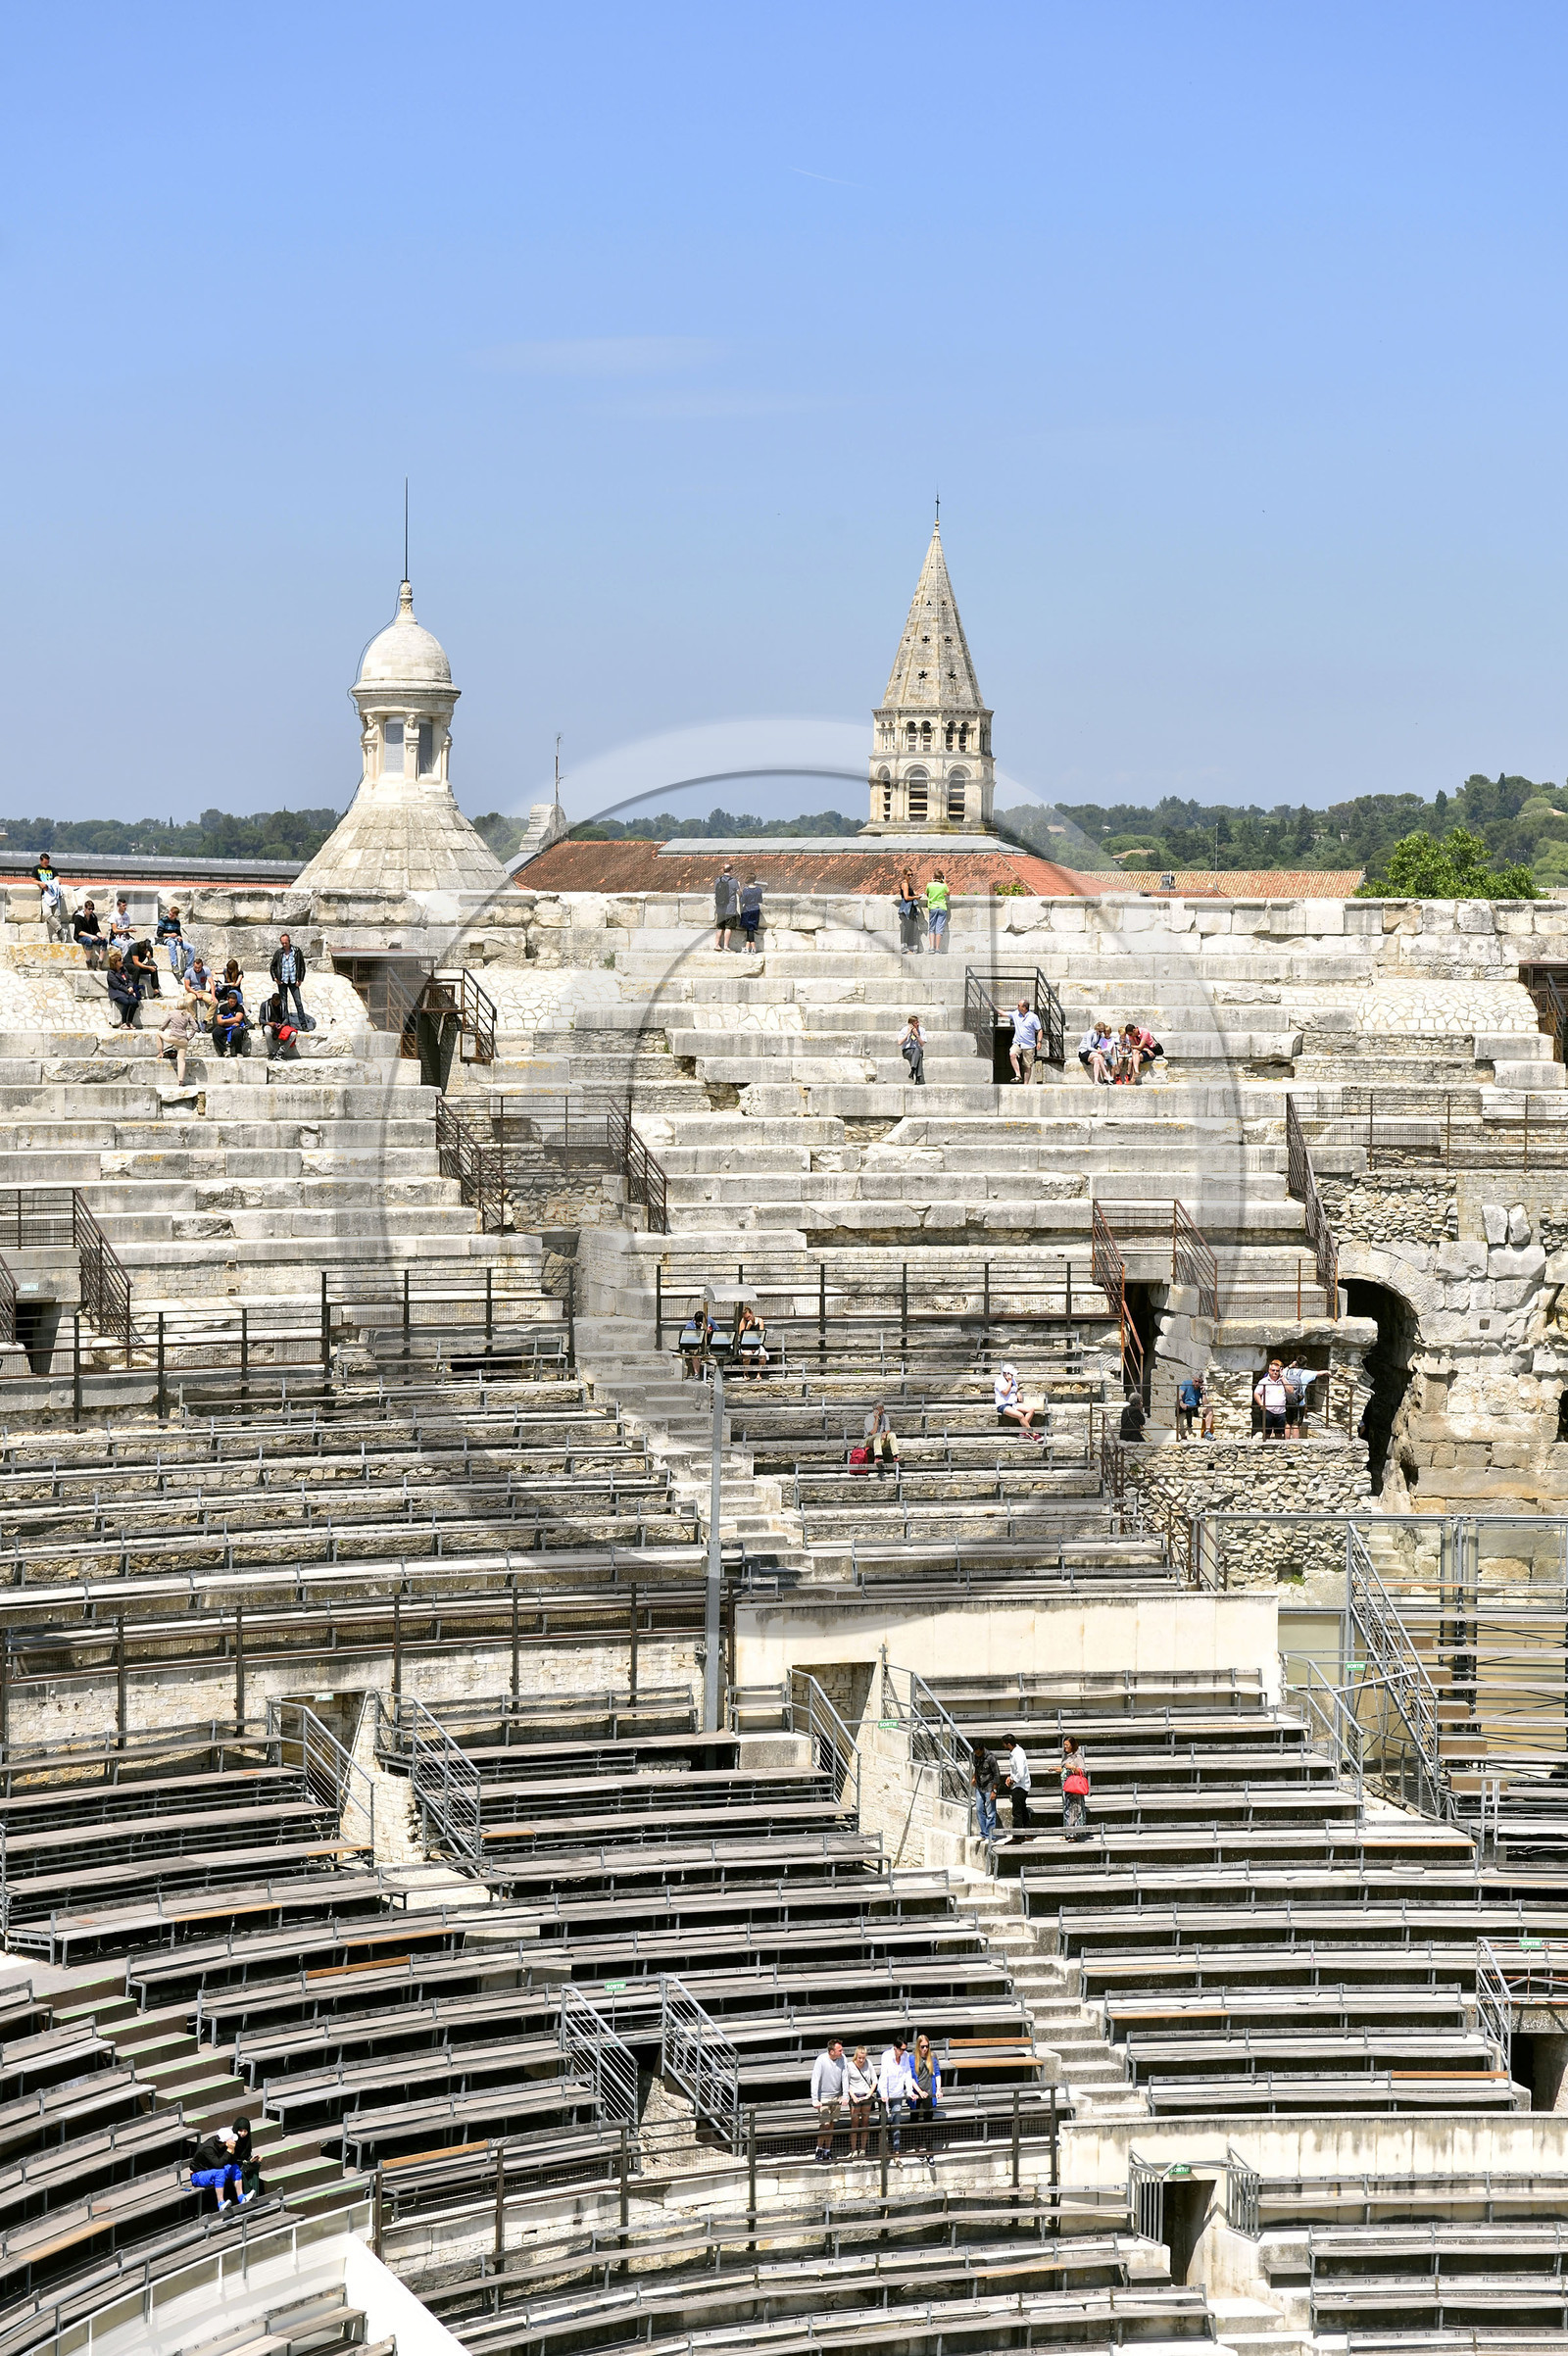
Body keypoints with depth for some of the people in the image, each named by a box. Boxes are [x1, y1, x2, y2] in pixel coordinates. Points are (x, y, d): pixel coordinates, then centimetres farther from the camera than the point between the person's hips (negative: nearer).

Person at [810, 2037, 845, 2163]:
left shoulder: (842, 2059, -7)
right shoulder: (821, 2060, -19)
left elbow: (844, 2078, -3)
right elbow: (815, 2080, -21)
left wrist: (845, 2096, -9)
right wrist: (815, 2100, -26)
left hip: (836, 2096, 4)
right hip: (824, 2097, -4)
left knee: (832, 2124, 9)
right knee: (824, 2125, -8)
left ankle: (828, 2151, 20)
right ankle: (819, 2149, 8)